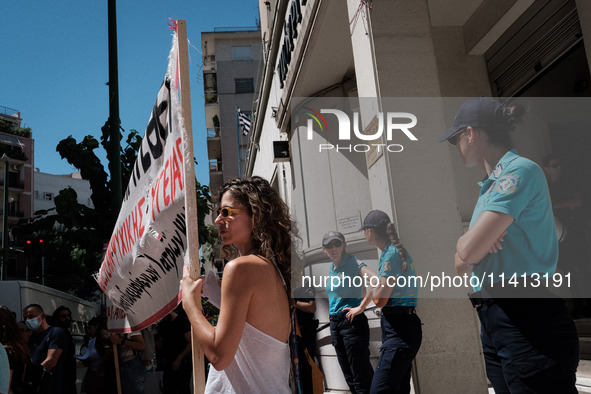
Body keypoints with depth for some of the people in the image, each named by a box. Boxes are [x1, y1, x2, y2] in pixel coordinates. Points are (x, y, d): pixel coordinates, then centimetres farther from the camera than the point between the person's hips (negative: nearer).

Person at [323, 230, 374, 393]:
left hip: (352, 322, -8)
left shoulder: (354, 264, -9)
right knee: (350, 379, 13)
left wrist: (361, 307, -26)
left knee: (362, 380, -7)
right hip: (334, 324, 8)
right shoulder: (331, 269, 14)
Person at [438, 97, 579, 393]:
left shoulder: (521, 170, -13)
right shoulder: (490, 184, 16)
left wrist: (464, 249, 2)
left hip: (529, 323, -9)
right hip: (491, 321, 9)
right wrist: (471, 240, -6)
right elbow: (465, 249, 15)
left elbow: (467, 253, -21)